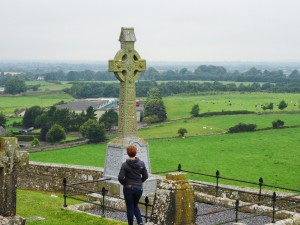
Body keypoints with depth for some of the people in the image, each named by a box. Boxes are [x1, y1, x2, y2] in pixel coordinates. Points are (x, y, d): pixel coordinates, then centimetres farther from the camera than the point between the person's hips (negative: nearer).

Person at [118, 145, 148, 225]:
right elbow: (145, 176, 0)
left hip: (128, 188, -3)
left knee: (130, 208, 9)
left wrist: (124, 183, 2)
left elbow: (120, 178, -17)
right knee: (135, 206, 21)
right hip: (139, 188, 3)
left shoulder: (125, 165, -14)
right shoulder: (141, 163, -5)